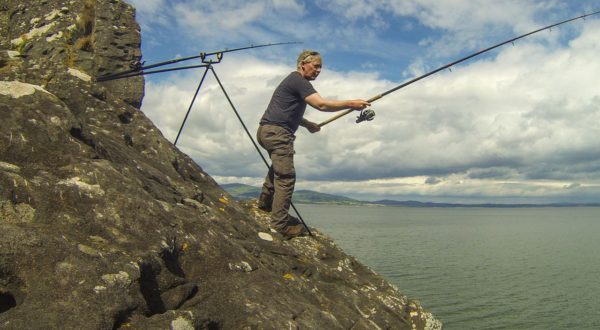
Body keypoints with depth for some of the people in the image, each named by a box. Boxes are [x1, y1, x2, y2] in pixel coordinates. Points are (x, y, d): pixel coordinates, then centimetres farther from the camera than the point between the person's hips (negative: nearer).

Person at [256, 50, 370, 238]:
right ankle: (280, 223, -13)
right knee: (286, 176, -12)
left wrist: (307, 124, 20)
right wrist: (351, 104, -15)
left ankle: (265, 201, 37)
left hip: (267, 131, 11)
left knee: (278, 166, 29)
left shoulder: (293, 81, 23)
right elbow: (321, 104, -20)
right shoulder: (298, 81, -9)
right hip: (277, 132, -11)